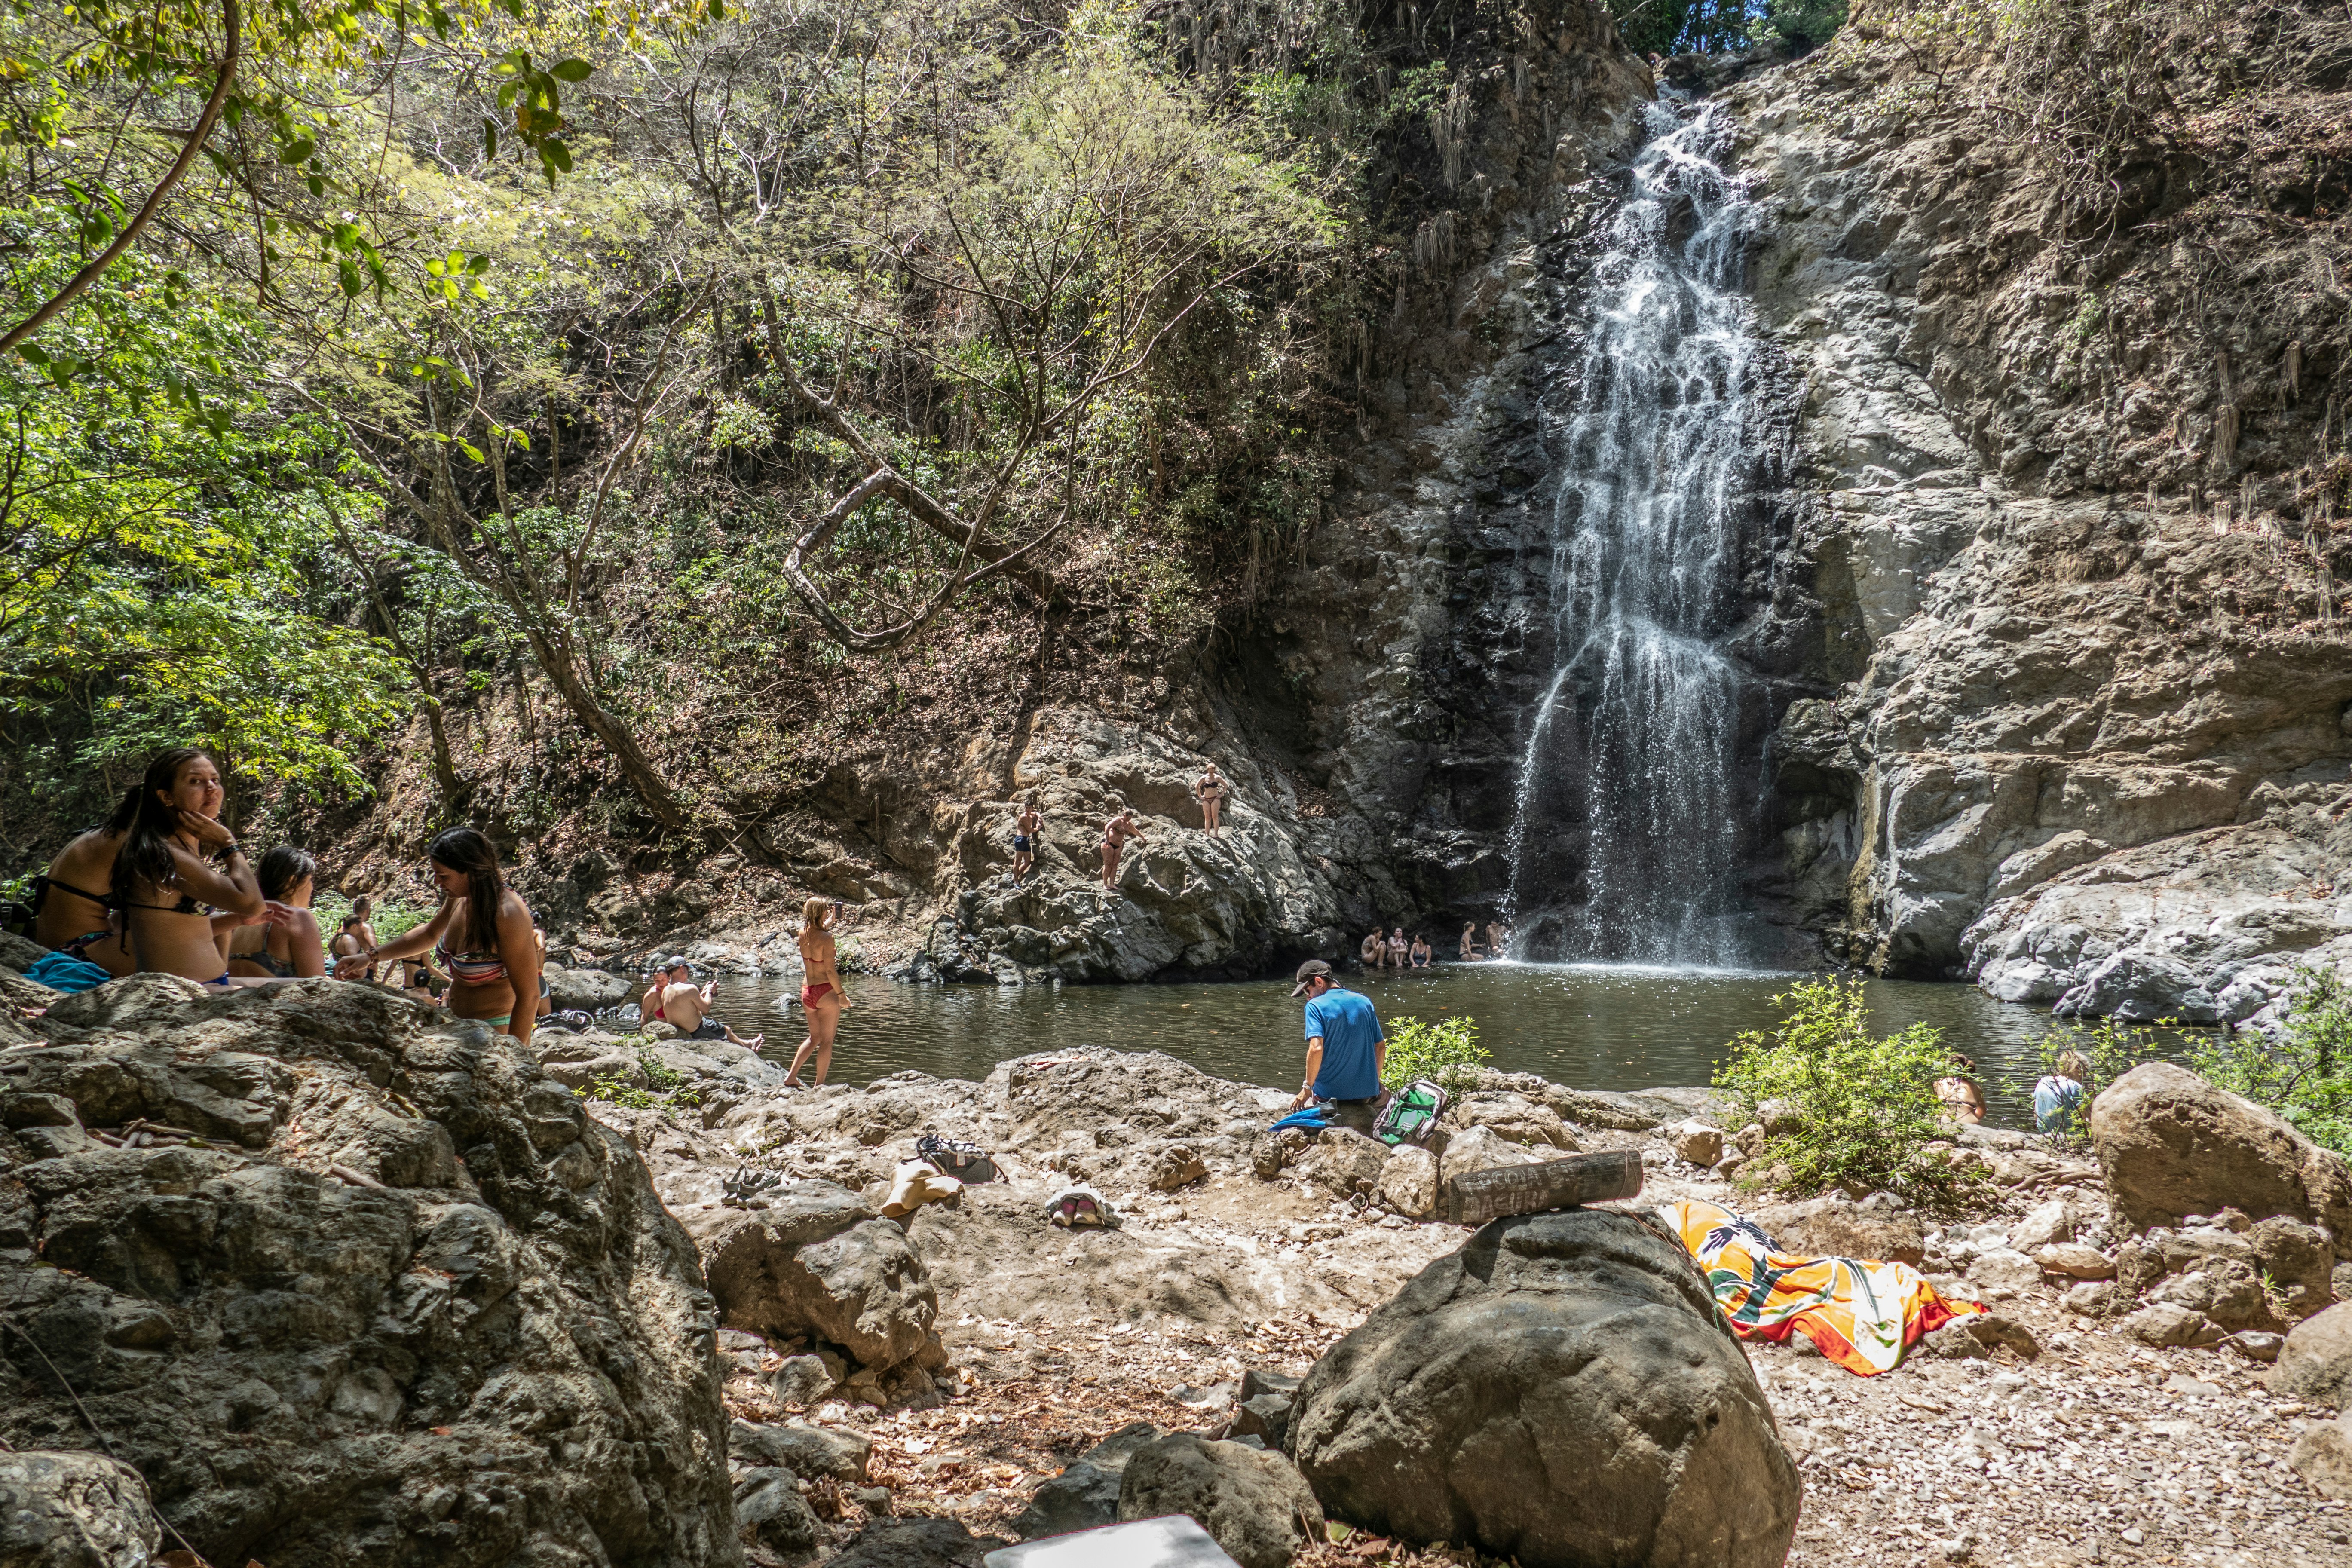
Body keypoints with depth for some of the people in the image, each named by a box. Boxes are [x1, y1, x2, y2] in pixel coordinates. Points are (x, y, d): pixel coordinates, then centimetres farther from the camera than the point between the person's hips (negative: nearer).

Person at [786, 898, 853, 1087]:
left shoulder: (803, 933, 2)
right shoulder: (826, 938, -17)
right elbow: (830, 970, -18)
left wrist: (830, 921, 42)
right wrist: (841, 995, -10)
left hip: (807, 992, 7)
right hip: (826, 992, -7)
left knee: (814, 1038, 21)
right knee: (827, 1041, 4)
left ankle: (791, 1077, 14)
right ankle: (819, 1085, 6)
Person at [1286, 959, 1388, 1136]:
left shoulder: (1315, 1006, -9)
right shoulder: (1364, 1002, 8)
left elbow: (1316, 1048, -21)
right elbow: (1381, 1047, 13)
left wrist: (1308, 1088, -10)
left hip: (1330, 1093, -3)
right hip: (1367, 1092, 3)